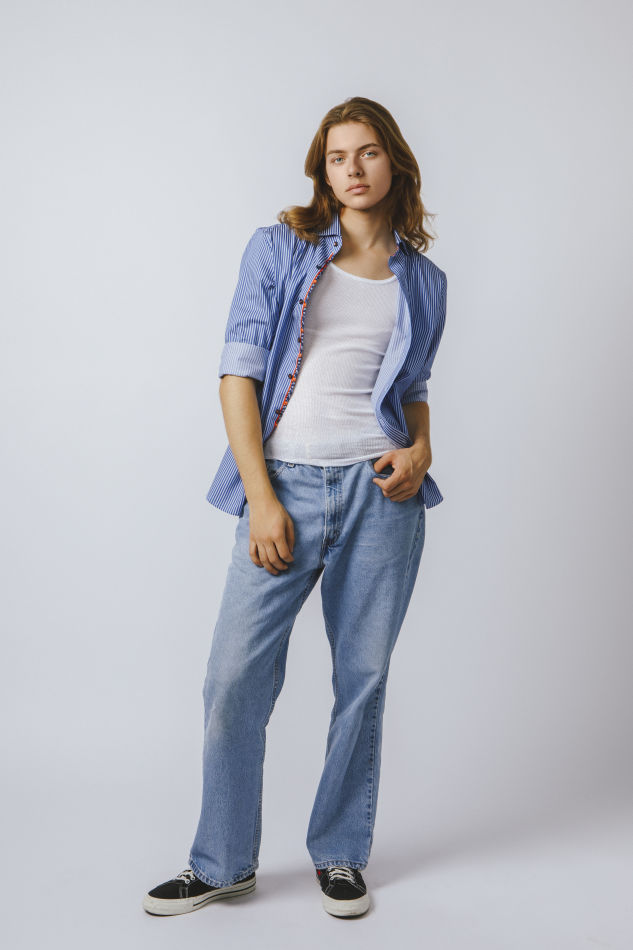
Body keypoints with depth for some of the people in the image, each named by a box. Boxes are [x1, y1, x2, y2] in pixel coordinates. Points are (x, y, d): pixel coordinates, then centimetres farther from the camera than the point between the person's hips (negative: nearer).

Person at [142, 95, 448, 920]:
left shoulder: (423, 281, 12)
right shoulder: (278, 248, 4)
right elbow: (239, 372, -2)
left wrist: (421, 449, -2)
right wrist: (261, 497, -10)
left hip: (381, 492, 2)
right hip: (287, 486, -2)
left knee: (363, 678, 8)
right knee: (235, 678, -2)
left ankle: (340, 855, 26)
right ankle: (223, 862, 18)